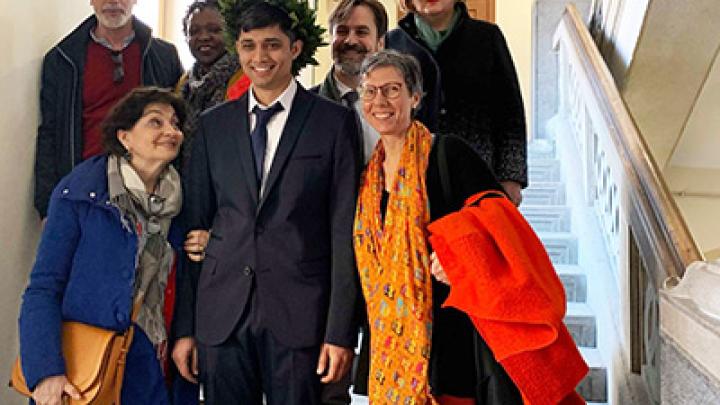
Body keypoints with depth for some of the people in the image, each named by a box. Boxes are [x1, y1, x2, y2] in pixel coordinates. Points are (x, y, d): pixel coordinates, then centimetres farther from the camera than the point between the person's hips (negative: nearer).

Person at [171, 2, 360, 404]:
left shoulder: (335, 121, 1)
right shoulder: (213, 124, 10)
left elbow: (344, 231, -3)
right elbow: (195, 226, 10)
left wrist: (341, 331, -8)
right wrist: (184, 327, 6)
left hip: (299, 314, -2)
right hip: (222, 313, 3)